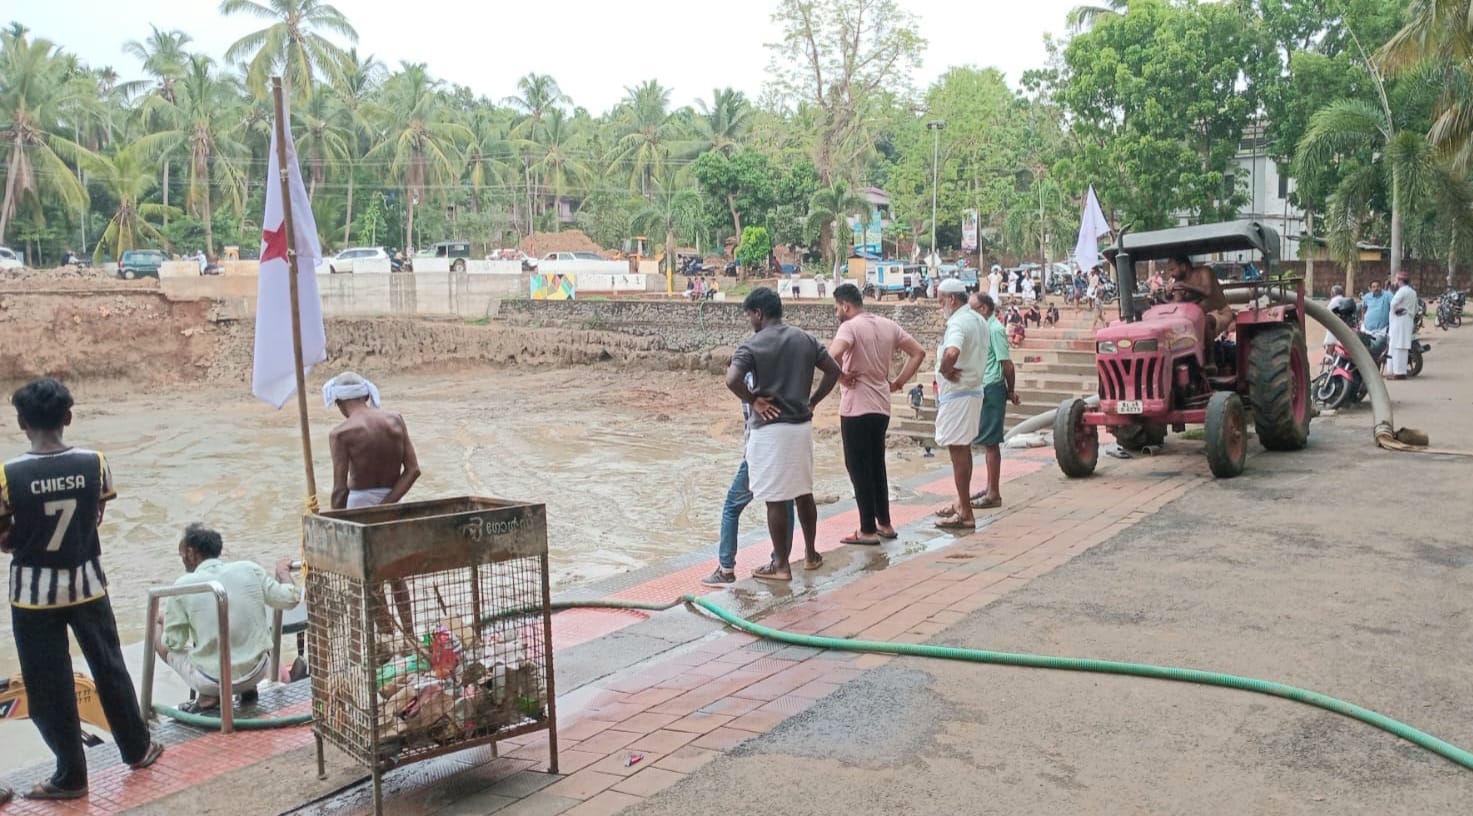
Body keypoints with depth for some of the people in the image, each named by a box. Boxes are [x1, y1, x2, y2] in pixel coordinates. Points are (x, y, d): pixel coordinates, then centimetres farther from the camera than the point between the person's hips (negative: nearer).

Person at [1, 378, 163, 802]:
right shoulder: (94, 463, -10)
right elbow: (95, 519, 0)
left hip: (35, 591, -2)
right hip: (86, 582, 3)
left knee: (48, 684, 11)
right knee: (109, 667, 19)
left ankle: (71, 776, 21)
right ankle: (138, 748, 32)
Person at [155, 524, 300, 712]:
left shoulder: (184, 585, -9)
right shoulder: (251, 569, -4)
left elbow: (174, 642, -3)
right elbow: (291, 598, 2)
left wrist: (164, 625, 19)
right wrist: (283, 571, 22)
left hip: (212, 681, -3)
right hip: (257, 673, 3)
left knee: (159, 638, 21)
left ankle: (208, 697, 4)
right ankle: (248, 689, 18)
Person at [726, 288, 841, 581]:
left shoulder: (752, 345, -12)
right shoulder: (806, 339, 6)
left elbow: (732, 380, -26)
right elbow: (834, 370, 6)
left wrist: (753, 401, -11)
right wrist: (812, 401, 10)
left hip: (769, 429, -6)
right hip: (802, 426, 6)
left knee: (775, 499, 2)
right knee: (804, 492, 18)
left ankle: (781, 565, 9)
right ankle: (810, 554, 29)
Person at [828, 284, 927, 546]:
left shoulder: (850, 327, -13)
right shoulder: (888, 325, 9)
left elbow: (833, 355, -32)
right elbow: (918, 352, 10)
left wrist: (841, 377, -15)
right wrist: (898, 382, 9)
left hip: (856, 408, -7)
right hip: (882, 407, 7)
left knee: (859, 469, 1)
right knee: (877, 467, 17)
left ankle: (868, 530, 5)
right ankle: (884, 524, 22)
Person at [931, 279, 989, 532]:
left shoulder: (958, 323, -20)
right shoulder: (978, 321, 13)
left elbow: (951, 352, -40)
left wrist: (944, 369, -21)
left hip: (957, 394, -10)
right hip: (973, 389, 10)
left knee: (958, 451, -5)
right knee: (963, 449, 18)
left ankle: (965, 514, -1)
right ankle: (961, 504, 28)